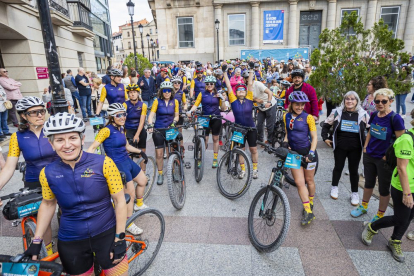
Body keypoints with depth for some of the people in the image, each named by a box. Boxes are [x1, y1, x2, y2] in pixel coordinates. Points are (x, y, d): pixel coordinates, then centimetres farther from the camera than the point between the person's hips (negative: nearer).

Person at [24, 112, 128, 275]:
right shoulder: (47, 173, -7)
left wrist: (119, 238, -10)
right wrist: (36, 241, 9)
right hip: (70, 243, 3)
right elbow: (48, 205, 9)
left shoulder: (103, 163, -17)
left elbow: (119, 201, -10)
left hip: (107, 234, -2)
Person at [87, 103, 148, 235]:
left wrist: (140, 151, 23)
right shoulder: (107, 130, -18)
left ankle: (139, 205, 48)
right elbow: (92, 148, -23)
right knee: (130, 195, -5)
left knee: (143, 181, 23)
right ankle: (129, 224, 12)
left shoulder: (121, 129, 7)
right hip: (117, 165, -9)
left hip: (127, 161, 9)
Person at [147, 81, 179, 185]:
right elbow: (151, 115, -8)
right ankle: (160, 174, 17)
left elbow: (176, 115, 6)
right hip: (158, 130, -1)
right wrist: (150, 125, -23)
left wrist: (174, 122, -14)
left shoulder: (175, 101, 3)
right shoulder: (157, 101, -2)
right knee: (159, 154, 2)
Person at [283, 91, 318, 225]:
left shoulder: (308, 117, -9)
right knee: (299, 182, -4)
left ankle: (310, 204, 35)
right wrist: (285, 142, -4)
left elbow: (314, 137, -8)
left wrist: (311, 153, -19)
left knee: (309, 180, 12)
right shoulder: (286, 116, 3)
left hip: (308, 152, -2)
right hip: (294, 153, 3)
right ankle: (308, 211, 3)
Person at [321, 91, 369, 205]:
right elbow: (326, 125, 6)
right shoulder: (337, 112, -4)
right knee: (338, 167, 14)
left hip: (355, 148, 0)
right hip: (339, 147, 0)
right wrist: (325, 138, -1)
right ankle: (334, 187, 34)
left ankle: (355, 193, 25)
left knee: (354, 170, 9)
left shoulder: (363, 115, -3)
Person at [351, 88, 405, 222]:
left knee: (384, 188, 11)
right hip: (369, 156, 5)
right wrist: (365, 147, 7)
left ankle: (380, 216, 29)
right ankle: (363, 207, 40)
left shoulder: (395, 118, -18)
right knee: (369, 183, 21)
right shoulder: (374, 115, 0)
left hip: (385, 160, -5)